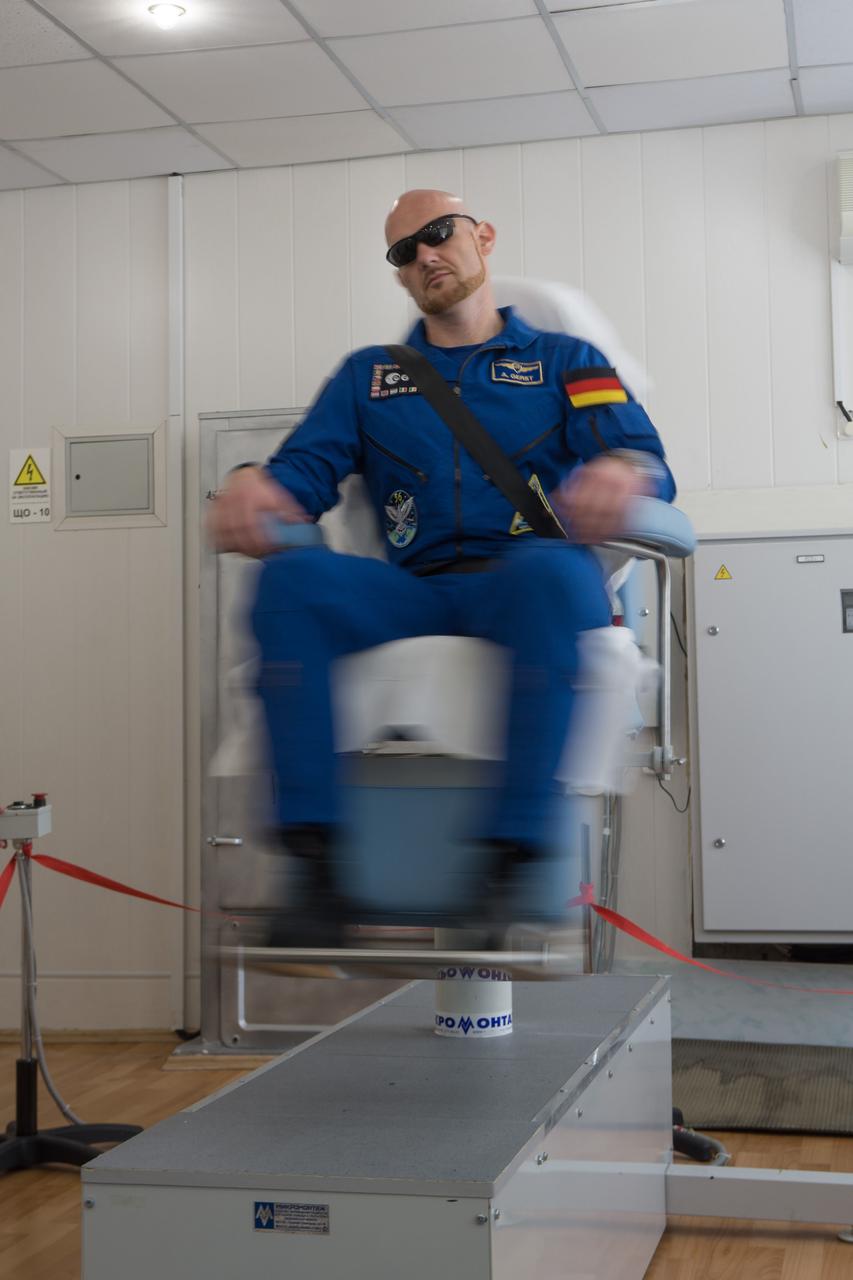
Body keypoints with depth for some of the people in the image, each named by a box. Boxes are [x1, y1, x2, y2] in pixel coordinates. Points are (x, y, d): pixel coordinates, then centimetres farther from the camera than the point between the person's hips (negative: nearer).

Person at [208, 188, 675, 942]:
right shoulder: (367, 376, 28)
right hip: (412, 596, 2)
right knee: (293, 576, -29)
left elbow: (650, 461, 5)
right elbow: (309, 465, 12)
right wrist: (255, 484, -14)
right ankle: (314, 862, -31)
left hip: (525, 594, -2)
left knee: (552, 567, -39)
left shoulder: (566, 362, 20)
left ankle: (518, 853, -35)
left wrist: (624, 470, -22)